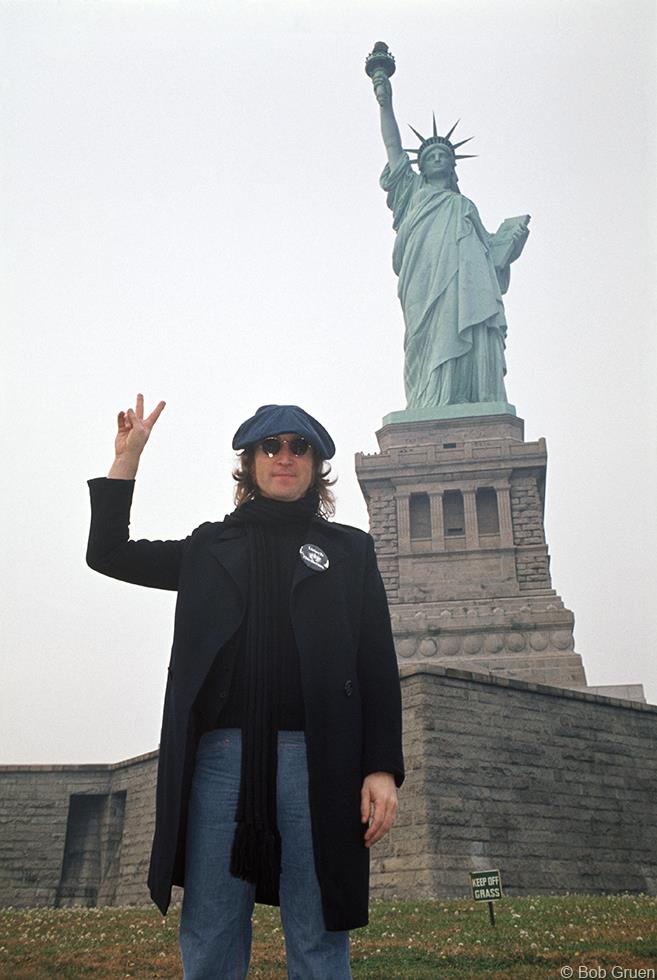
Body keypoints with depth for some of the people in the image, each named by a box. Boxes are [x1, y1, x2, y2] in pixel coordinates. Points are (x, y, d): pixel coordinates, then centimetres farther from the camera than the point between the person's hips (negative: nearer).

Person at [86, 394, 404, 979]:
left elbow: (378, 665, 8)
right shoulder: (212, 547, 20)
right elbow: (109, 553, 22)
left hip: (316, 757, -1)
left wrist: (383, 768, -3)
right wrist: (127, 458, 17)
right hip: (220, 755, 2)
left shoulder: (350, 549, 15)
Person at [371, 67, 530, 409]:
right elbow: (393, 146, 19)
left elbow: (489, 249, 24)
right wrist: (385, 104, 10)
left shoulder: (465, 206, 35)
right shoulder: (413, 193, 29)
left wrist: (513, 233, 7)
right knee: (434, 349, -20)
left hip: (469, 286, 3)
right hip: (427, 285, -3)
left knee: (474, 350, -16)